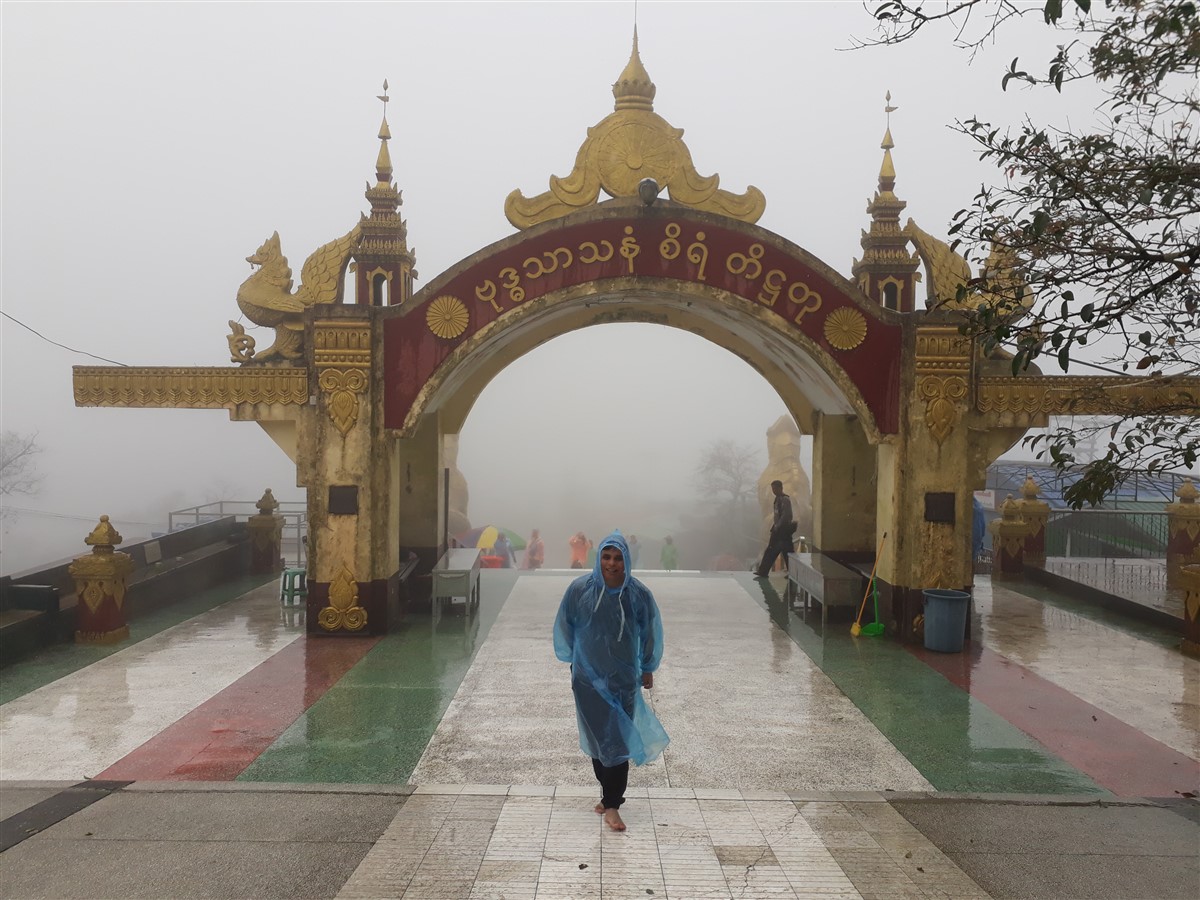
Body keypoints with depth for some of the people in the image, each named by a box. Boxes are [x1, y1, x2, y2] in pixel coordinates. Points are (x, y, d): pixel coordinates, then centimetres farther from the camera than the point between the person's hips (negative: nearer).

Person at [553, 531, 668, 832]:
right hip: (588, 677, 0)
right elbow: (565, 627, 5)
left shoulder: (638, 594, -10)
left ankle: (611, 805, 8)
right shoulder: (579, 589, -11)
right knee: (601, 739, 4)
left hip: (624, 679, 0)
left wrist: (648, 669, 13)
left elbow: (650, 633, 4)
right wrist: (571, 660, 16)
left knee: (618, 740, 0)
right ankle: (610, 794, 22)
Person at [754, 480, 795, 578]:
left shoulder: (785, 499, -15)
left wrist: (777, 527, -18)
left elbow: (786, 516, -21)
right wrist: (773, 528, 14)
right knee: (771, 551, 8)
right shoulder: (778, 499, 13)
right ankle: (762, 572, 10)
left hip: (784, 529, -9)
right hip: (777, 529, 9)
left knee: (787, 552, -2)